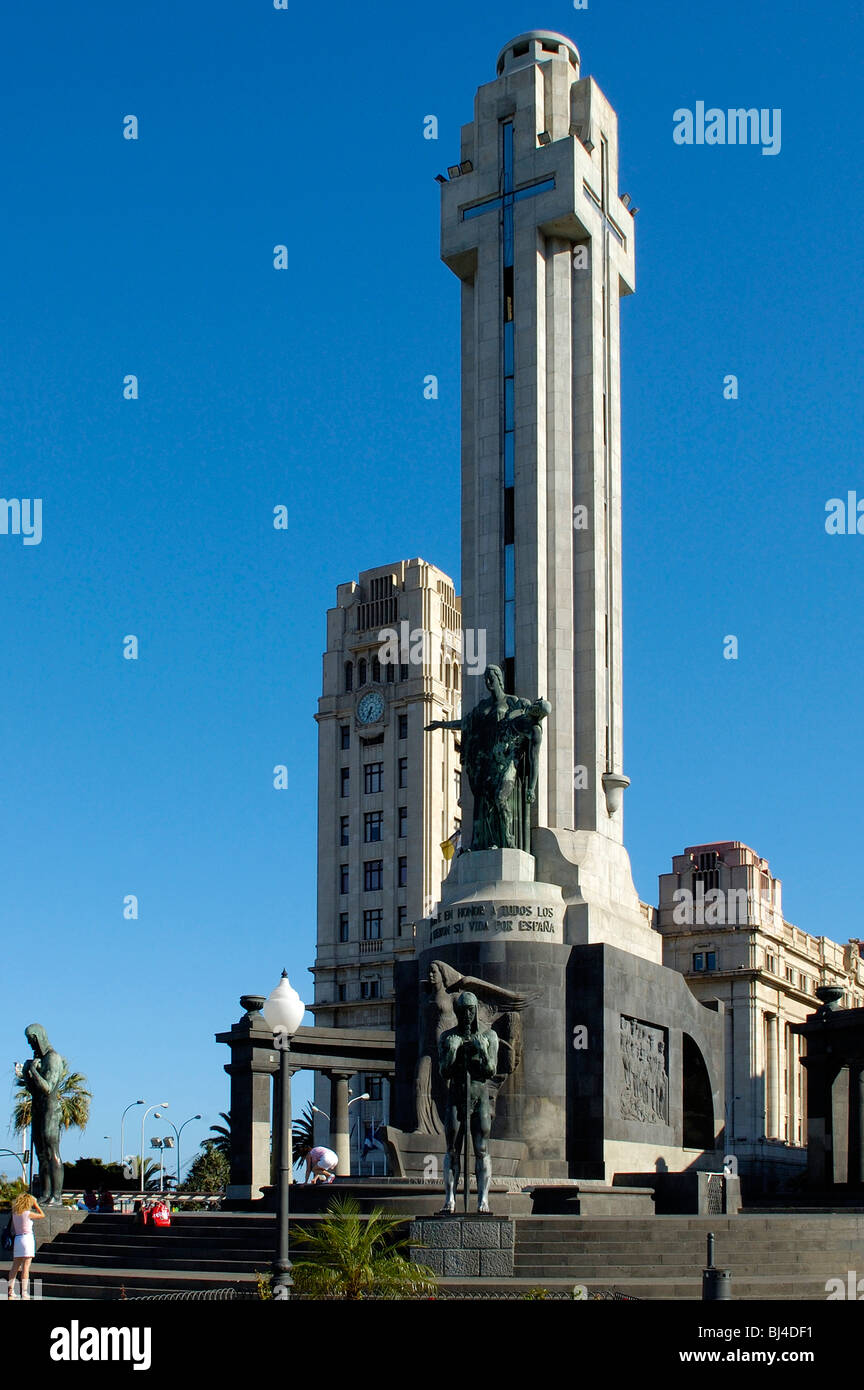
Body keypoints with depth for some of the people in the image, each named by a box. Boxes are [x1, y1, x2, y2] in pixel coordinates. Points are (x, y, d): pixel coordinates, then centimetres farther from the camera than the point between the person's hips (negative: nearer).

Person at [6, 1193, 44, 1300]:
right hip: (27, 1238, -6)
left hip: (17, 1238, 6)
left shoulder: (15, 1214, 6)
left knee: (15, 1267, 11)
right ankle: (24, 1292, -7)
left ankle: (10, 1291, 11)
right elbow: (42, 1215, 3)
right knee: (25, 1267, -5)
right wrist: (36, 1204, 8)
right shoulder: (28, 1213, -10)